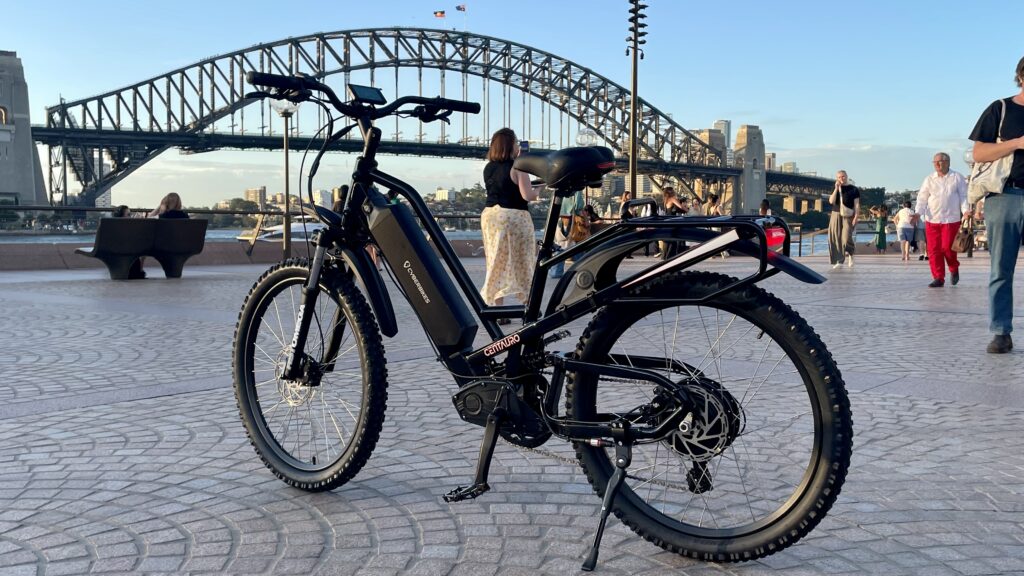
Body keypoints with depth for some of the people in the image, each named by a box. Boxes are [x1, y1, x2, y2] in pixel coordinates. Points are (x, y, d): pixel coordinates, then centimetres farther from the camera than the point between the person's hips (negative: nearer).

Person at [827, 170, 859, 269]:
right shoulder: (835, 188, 13)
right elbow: (831, 201, -1)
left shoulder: (854, 189, 4)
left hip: (848, 216, -3)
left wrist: (856, 217, -9)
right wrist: (836, 188, -7)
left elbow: (857, 205, 1)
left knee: (846, 238, -16)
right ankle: (838, 261, 5)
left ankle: (850, 255, 10)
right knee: (836, 239, -1)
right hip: (836, 215, 3)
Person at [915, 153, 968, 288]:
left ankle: (954, 269, 22)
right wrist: (918, 212, -8)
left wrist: (966, 211, -14)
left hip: (951, 219, -3)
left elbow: (964, 196, 2)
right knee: (933, 250, -2)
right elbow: (922, 198, 7)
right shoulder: (929, 179, 10)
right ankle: (938, 278, 6)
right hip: (932, 220, 3)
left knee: (947, 247, -8)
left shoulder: (957, 177, 4)